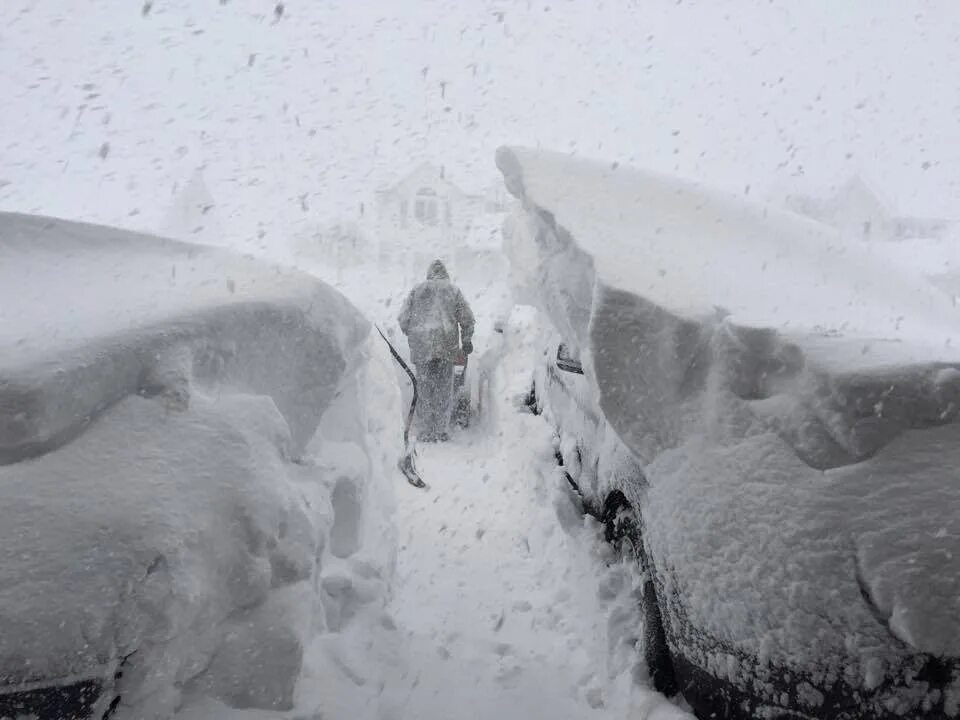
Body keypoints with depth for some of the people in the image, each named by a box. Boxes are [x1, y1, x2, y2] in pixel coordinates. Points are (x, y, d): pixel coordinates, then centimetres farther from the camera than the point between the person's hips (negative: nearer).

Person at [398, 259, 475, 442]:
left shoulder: (417, 290, 10)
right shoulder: (453, 290, 10)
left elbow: (403, 319, 6)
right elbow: (467, 318, 7)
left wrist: (412, 335, 21)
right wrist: (466, 340, 17)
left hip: (421, 345, 0)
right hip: (447, 344, 0)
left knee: (425, 388, 5)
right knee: (444, 389, 7)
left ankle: (425, 432, 5)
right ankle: (440, 431, 9)